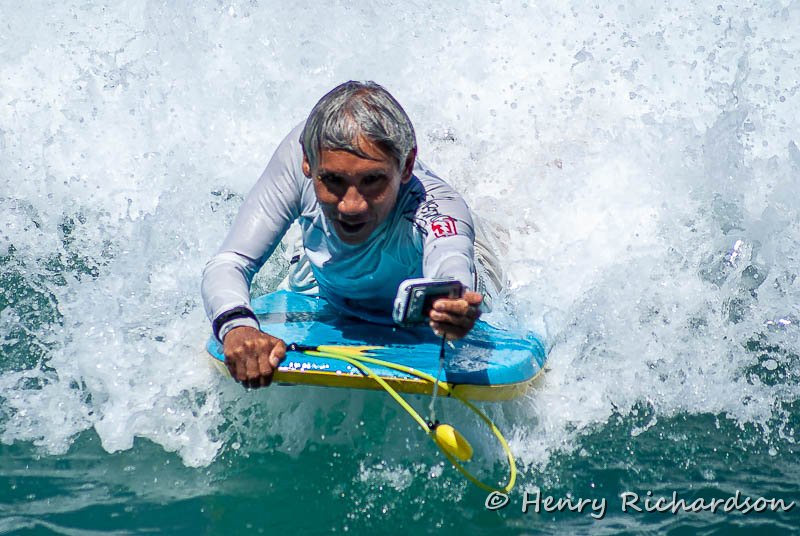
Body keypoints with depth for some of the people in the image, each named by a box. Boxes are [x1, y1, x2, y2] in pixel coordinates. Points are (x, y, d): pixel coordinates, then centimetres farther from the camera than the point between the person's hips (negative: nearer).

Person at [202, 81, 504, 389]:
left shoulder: (437, 210, -46)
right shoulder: (299, 153, -37)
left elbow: (451, 277, -69)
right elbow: (228, 263, -36)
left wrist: (456, 313, -95)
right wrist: (237, 326, -60)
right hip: (324, 298, 1)